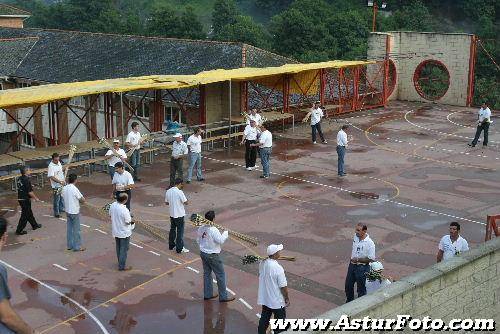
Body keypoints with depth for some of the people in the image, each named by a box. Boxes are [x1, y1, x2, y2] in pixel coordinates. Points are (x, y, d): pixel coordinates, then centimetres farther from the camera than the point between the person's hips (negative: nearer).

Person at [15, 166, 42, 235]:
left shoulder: (19, 179, 5)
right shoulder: (26, 180, -21)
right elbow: (30, 192, -21)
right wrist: (36, 198, -9)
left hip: (20, 198, 9)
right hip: (25, 200, -9)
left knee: (29, 213, 22)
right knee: (24, 215, 0)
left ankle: (34, 225, 37)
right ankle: (19, 230, 3)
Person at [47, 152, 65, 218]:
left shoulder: (59, 163, 1)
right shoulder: (51, 166, -24)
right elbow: (52, 177, -31)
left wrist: (64, 180, 17)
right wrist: (60, 182, -34)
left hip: (62, 184, 8)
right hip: (56, 186, -8)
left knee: (62, 197, 23)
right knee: (56, 199, 2)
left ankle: (61, 208, 42)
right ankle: (56, 213, 13)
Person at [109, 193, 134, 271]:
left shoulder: (112, 205, -9)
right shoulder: (124, 210, -31)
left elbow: (110, 215, 7)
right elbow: (128, 222, -22)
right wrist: (131, 220, -1)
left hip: (115, 231, 7)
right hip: (124, 232, -7)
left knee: (118, 248, 24)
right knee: (124, 249, 7)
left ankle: (120, 262, 40)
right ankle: (122, 266, 13)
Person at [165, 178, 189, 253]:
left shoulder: (168, 191, 0)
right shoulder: (179, 192, -21)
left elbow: (166, 202, 10)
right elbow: (186, 202, -17)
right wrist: (182, 202, 3)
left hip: (172, 214, 7)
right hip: (179, 215, -6)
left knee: (172, 229, 20)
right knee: (180, 231, 3)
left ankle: (171, 245, 30)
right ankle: (179, 248, 8)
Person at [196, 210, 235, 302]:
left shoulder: (201, 228, -2)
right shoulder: (213, 230, -26)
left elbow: (198, 240, 8)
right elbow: (221, 240, -24)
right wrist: (226, 233, -8)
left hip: (203, 253, 8)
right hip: (212, 256, -8)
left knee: (207, 273, 19)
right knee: (220, 275, 4)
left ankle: (207, 294, 28)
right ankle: (223, 297, 10)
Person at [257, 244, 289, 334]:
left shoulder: (262, 263, -8)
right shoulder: (278, 268, -27)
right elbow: (283, 287, -20)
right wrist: (287, 299, -8)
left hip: (264, 298, 7)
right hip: (277, 301, -7)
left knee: (264, 318, 21)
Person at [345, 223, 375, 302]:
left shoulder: (370, 243, -24)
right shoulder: (356, 237, -3)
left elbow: (371, 259, -20)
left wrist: (358, 259, -22)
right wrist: (352, 258, 7)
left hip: (362, 267, -7)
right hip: (352, 265, 7)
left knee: (361, 288, 8)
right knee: (348, 285, 20)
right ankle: (349, 302, 41)